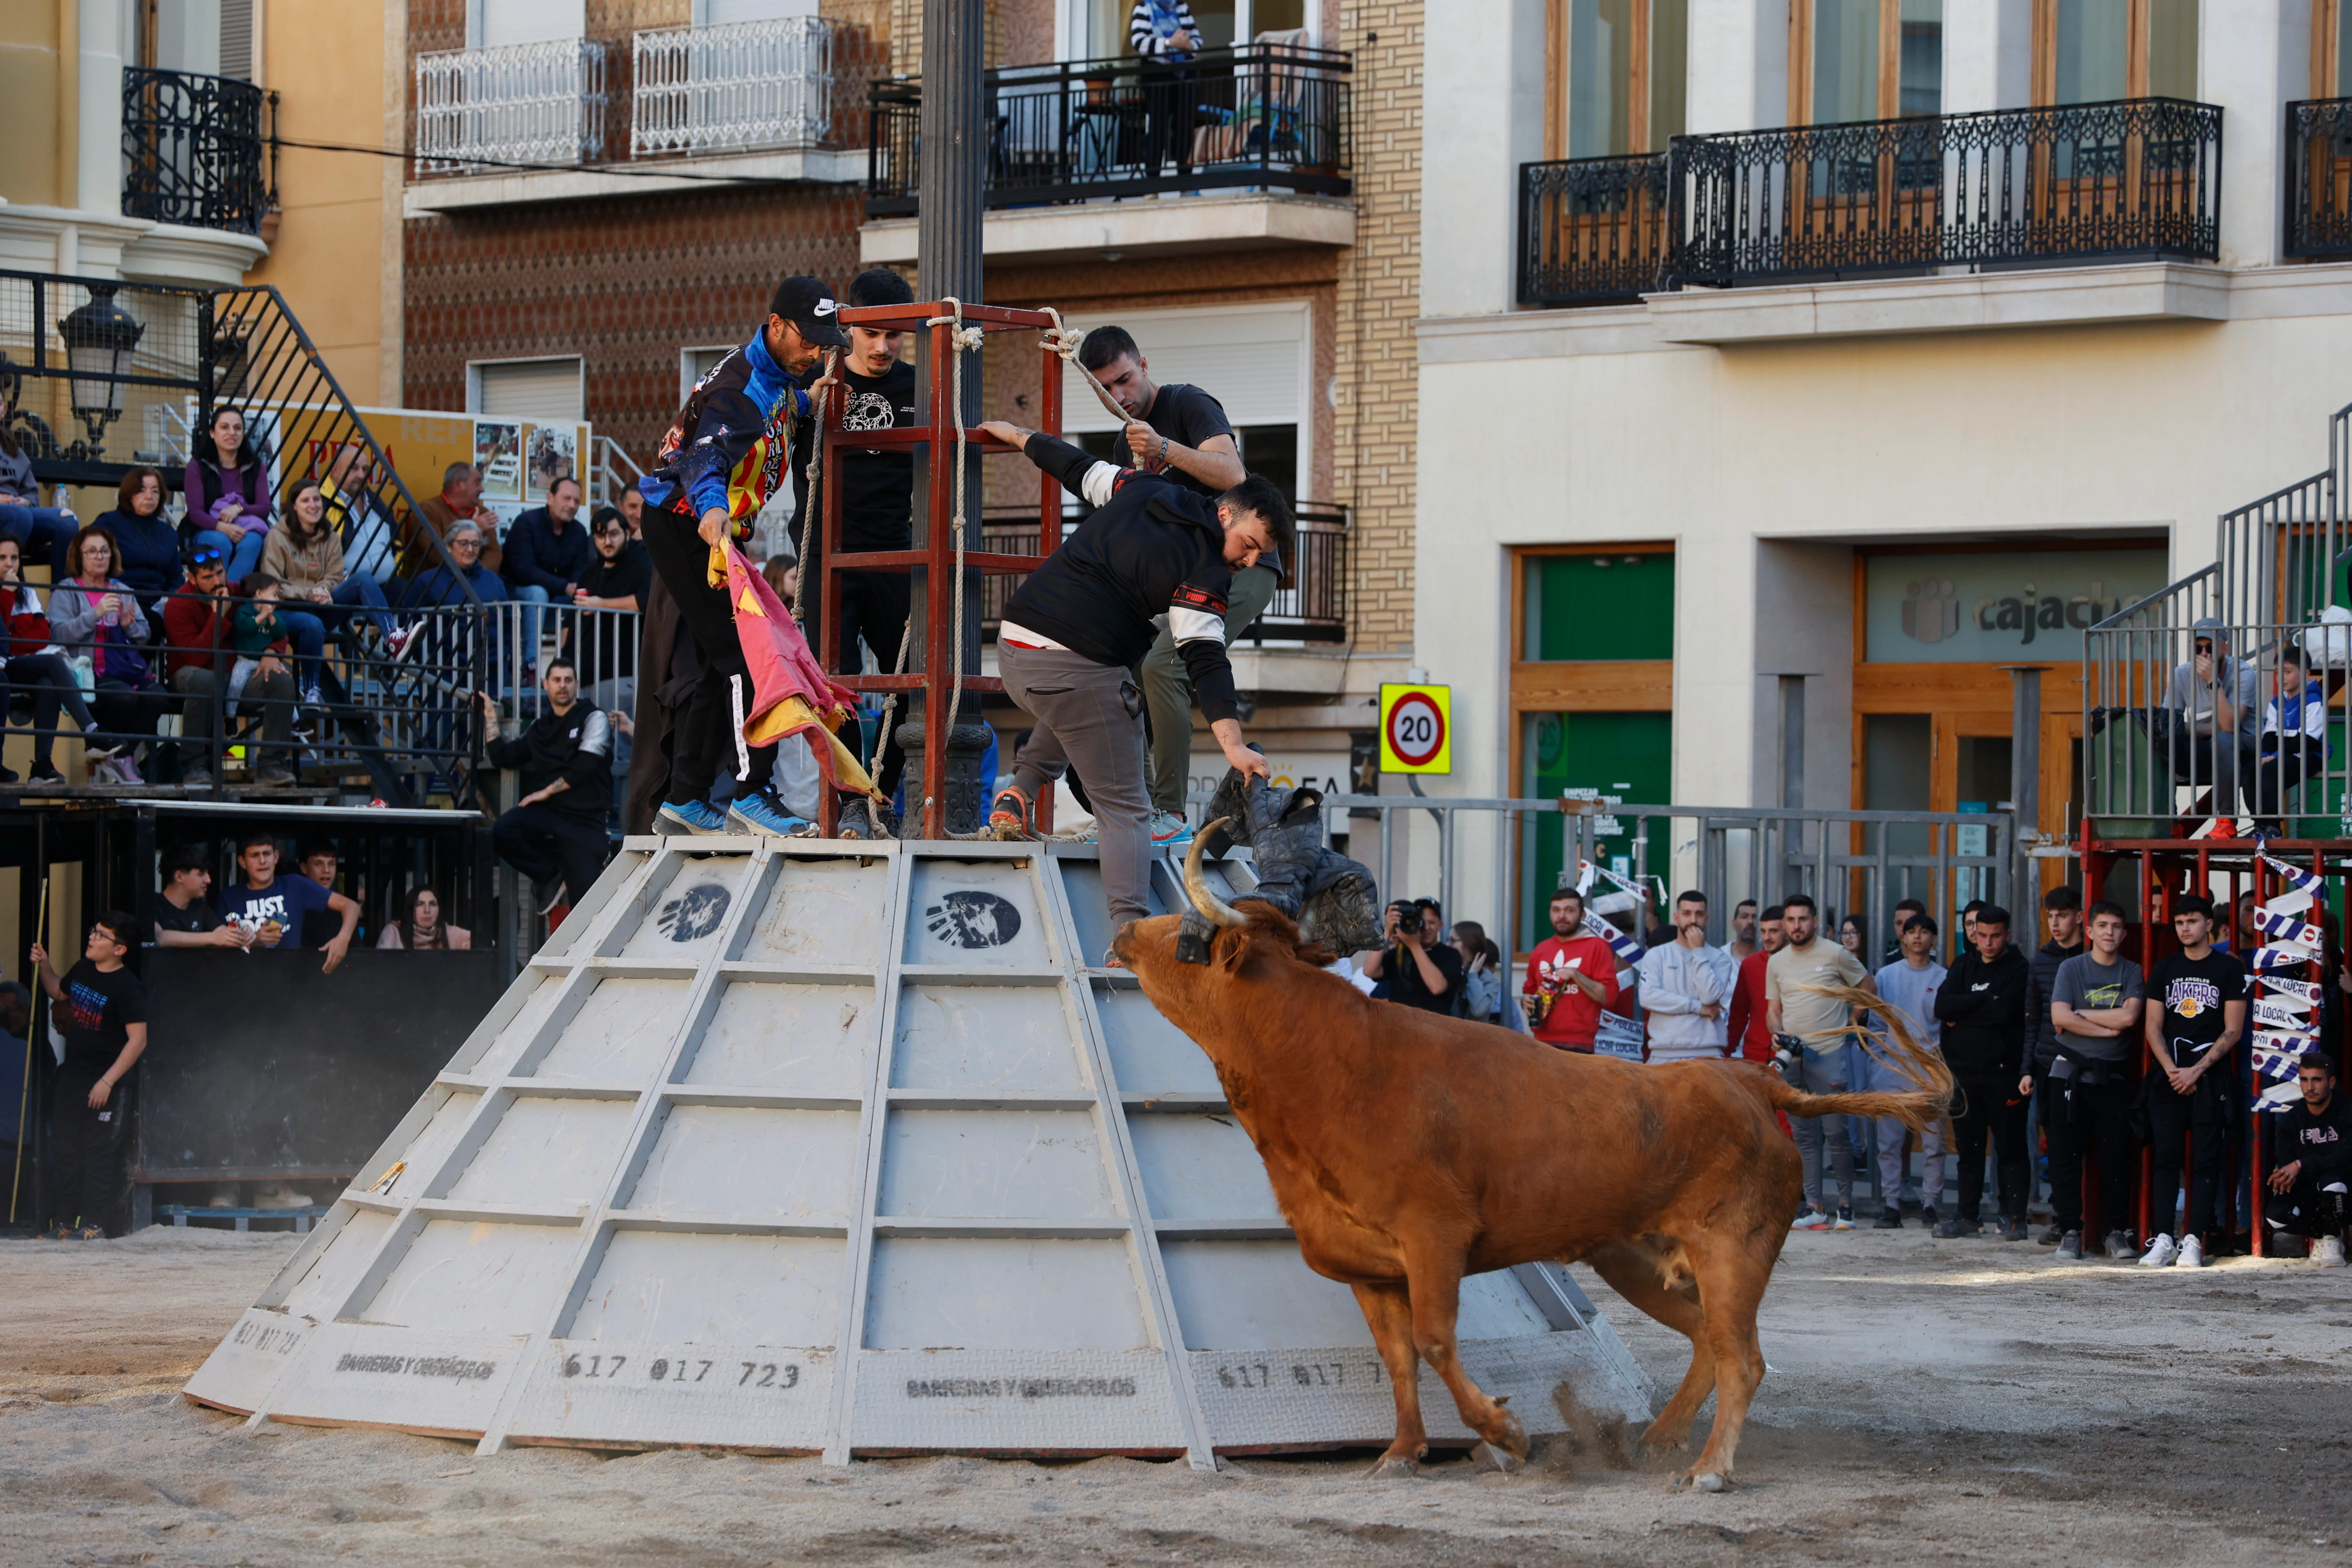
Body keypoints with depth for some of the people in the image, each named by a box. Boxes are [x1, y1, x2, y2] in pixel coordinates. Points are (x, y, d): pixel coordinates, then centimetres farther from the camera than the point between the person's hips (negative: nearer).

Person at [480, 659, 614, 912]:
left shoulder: (593, 718, 3)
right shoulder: (539, 727, 20)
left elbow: (584, 767, -9)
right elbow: (501, 758, 18)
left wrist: (547, 791, -10)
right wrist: (491, 718, 15)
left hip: (585, 818, -4)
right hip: (547, 813, 4)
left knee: (586, 896, -16)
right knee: (501, 832, -26)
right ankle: (550, 876, -5)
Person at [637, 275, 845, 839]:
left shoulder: (773, 375, 6)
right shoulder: (741, 387, -25)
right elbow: (708, 452, -44)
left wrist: (803, 401, 31)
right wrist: (712, 505, -61)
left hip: (707, 532, 11)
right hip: (686, 531, -11)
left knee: (722, 666, 14)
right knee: (747, 657, -17)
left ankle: (684, 802, 20)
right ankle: (751, 797, -18)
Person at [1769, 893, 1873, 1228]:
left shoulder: (1835, 955, -1)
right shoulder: (1776, 962, 12)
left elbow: (1866, 987, 9)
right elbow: (1773, 1009, 15)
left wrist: (1850, 1022, 3)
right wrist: (1778, 1031, -4)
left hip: (1828, 1053, -5)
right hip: (1791, 1058, 5)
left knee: (1836, 1132, -7)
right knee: (1805, 1135, 6)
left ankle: (1845, 1204, 0)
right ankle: (1814, 1206, 8)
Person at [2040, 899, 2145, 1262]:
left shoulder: (2132, 973, 7)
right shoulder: (2071, 968, 4)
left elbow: (2128, 1017, -9)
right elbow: (2060, 1018, -9)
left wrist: (2080, 1015, -6)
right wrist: (2107, 1029, -9)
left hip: (2113, 1077, 0)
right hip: (2070, 1074, 0)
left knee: (2116, 1156, -2)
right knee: (2066, 1154, -2)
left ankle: (2116, 1232, 6)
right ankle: (2070, 1231, 4)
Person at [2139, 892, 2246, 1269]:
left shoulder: (2229, 969, 2)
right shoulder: (2164, 970, 13)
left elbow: (2233, 1031, -2)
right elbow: (2154, 1028, 11)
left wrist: (2196, 1071, -9)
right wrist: (2173, 1071, -4)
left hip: (2211, 1078, -3)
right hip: (2169, 1078, 3)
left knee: (2206, 1160, -4)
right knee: (2165, 1158, -2)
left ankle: (2194, 1240, -4)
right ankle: (2162, 1239, -3)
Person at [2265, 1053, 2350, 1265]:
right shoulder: (2291, 1120, 4)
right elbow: (2285, 1164, -5)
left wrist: (2301, 1166, -34)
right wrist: (2284, 1176, -31)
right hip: (2306, 1198, 3)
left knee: (2330, 1179, -38)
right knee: (2274, 1215, -27)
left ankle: (2331, 1238, -10)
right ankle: (2321, 1234, 2)